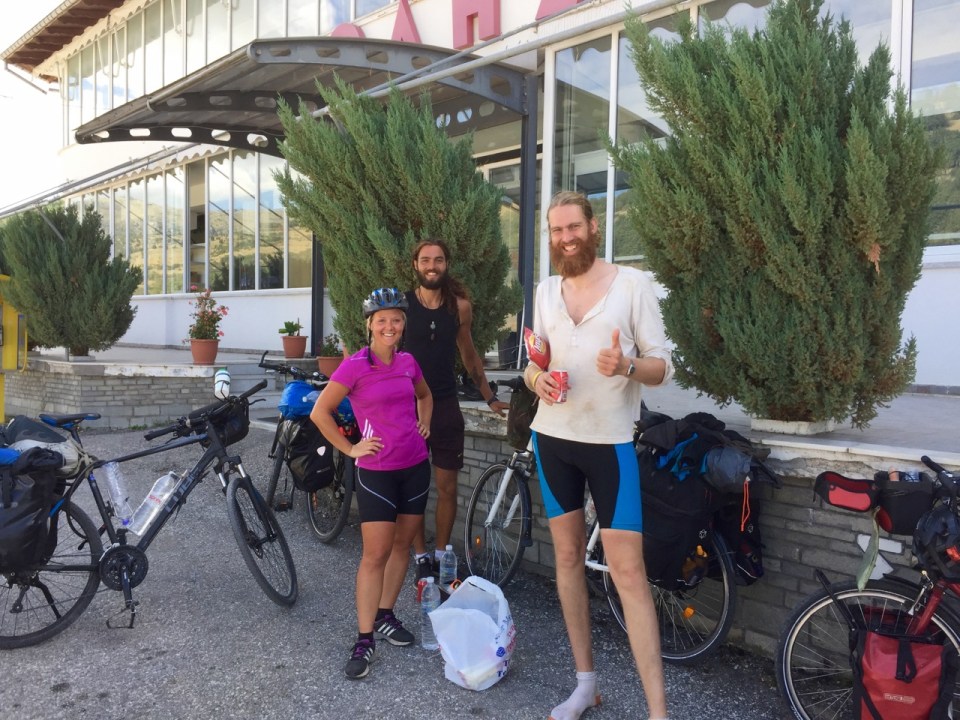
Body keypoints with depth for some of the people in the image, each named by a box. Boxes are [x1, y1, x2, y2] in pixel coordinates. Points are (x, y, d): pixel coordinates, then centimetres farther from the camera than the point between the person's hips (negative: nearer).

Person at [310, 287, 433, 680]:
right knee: (376, 553, -3)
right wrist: (350, 448, -9)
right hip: (377, 471, -5)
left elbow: (424, 396, 24)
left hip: (415, 466, 6)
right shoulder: (355, 365, -12)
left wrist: (423, 425, 10)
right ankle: (364, 639, 8)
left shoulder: (408, 362, 4)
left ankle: (385, 614, 32)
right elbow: (320, 412, -11)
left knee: (402, 544, 14)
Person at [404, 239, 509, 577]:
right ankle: (422, 557, 21)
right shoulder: (401, 304, -6)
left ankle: (441, 554, 23)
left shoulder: (460, 306, 1)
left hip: (446, 407, 2)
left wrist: (490, 398, 14)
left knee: (447, 488, 7)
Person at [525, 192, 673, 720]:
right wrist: (537, 379, -10)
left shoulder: (632, 283, -7)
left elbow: (663, 367, -7)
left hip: (610, 442, -5)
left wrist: (626, 366, -28)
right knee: (568, 556, 12)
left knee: (627, 571, -6)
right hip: (554, 438, 5)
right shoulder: (545, 290, 7)